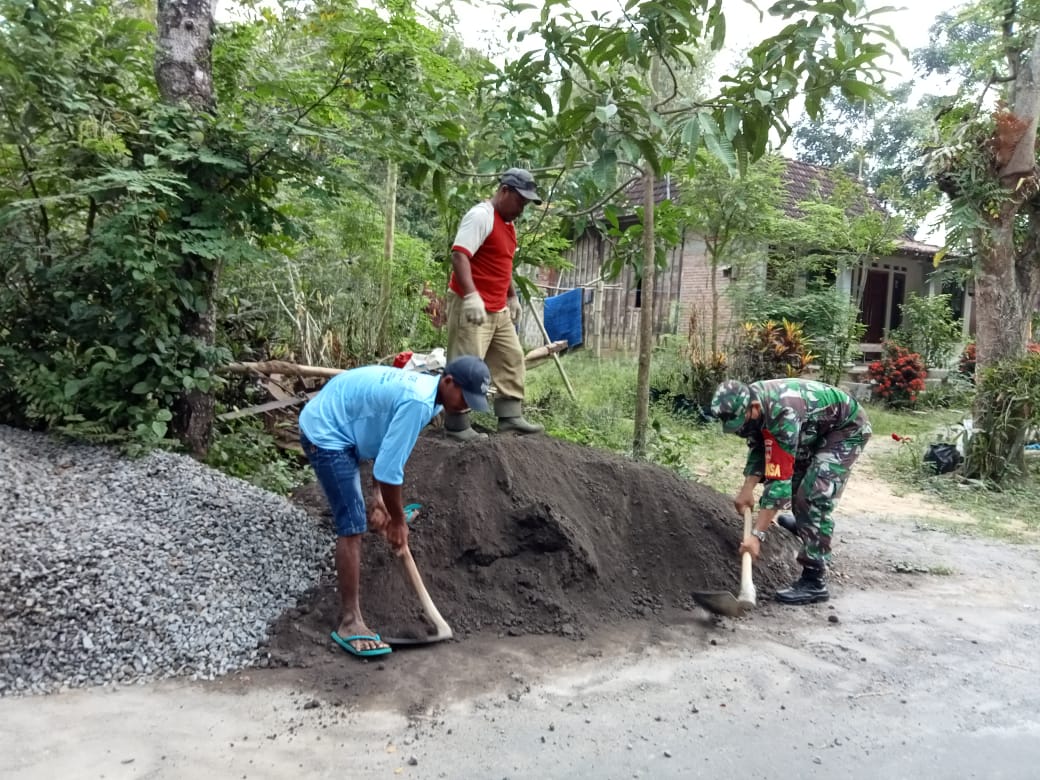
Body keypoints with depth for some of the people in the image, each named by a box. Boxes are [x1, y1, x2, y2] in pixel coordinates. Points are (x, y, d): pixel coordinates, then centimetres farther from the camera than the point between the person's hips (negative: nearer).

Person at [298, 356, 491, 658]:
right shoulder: (418, 402, -30)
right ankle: (350, 622, -10)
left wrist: (378, 497, 5)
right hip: (325, 435, -10)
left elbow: (388, 451, 9)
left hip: (330, 426, 10)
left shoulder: (424, 388, 1)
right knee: (353, 526, -15)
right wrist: (398, 520, -12)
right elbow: (389, 470, -26)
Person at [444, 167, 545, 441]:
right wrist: (470, 295, -33)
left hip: (498, 309, 10)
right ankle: (456, 425, 1)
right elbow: (459, 255, -23)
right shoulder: (480, 216, -13)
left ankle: (510, 417, 17)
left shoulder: (507, 223, 18)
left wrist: (512, 296, 24)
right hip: (471, 305, -10)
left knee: (512, 359, 11)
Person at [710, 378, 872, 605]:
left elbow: (778, 480, -41)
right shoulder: (748, 400, -16)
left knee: (815, 495, -19)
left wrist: (756, 535, -41)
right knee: (795, 474, 24)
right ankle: (803, 524, 53)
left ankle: (813, 582, -14)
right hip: (818, 428, 9)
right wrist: (747, 489, -13)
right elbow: (758, 448, -1)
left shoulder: (781, 415, -40)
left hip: (848, 428, -9)